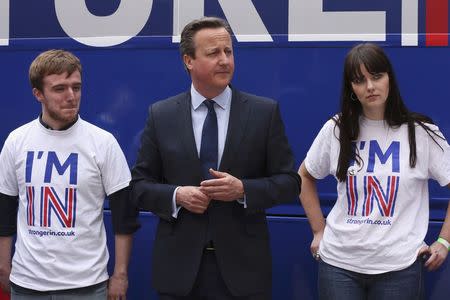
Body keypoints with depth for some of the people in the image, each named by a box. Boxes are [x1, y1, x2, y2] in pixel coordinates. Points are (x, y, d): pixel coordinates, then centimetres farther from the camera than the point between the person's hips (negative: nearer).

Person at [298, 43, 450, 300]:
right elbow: (305, 177, 15)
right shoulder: (336, 130, 2)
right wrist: (319, 230, 10)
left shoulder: (421, 133, -3)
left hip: (399, 266, -1)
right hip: (339, 262, 2)